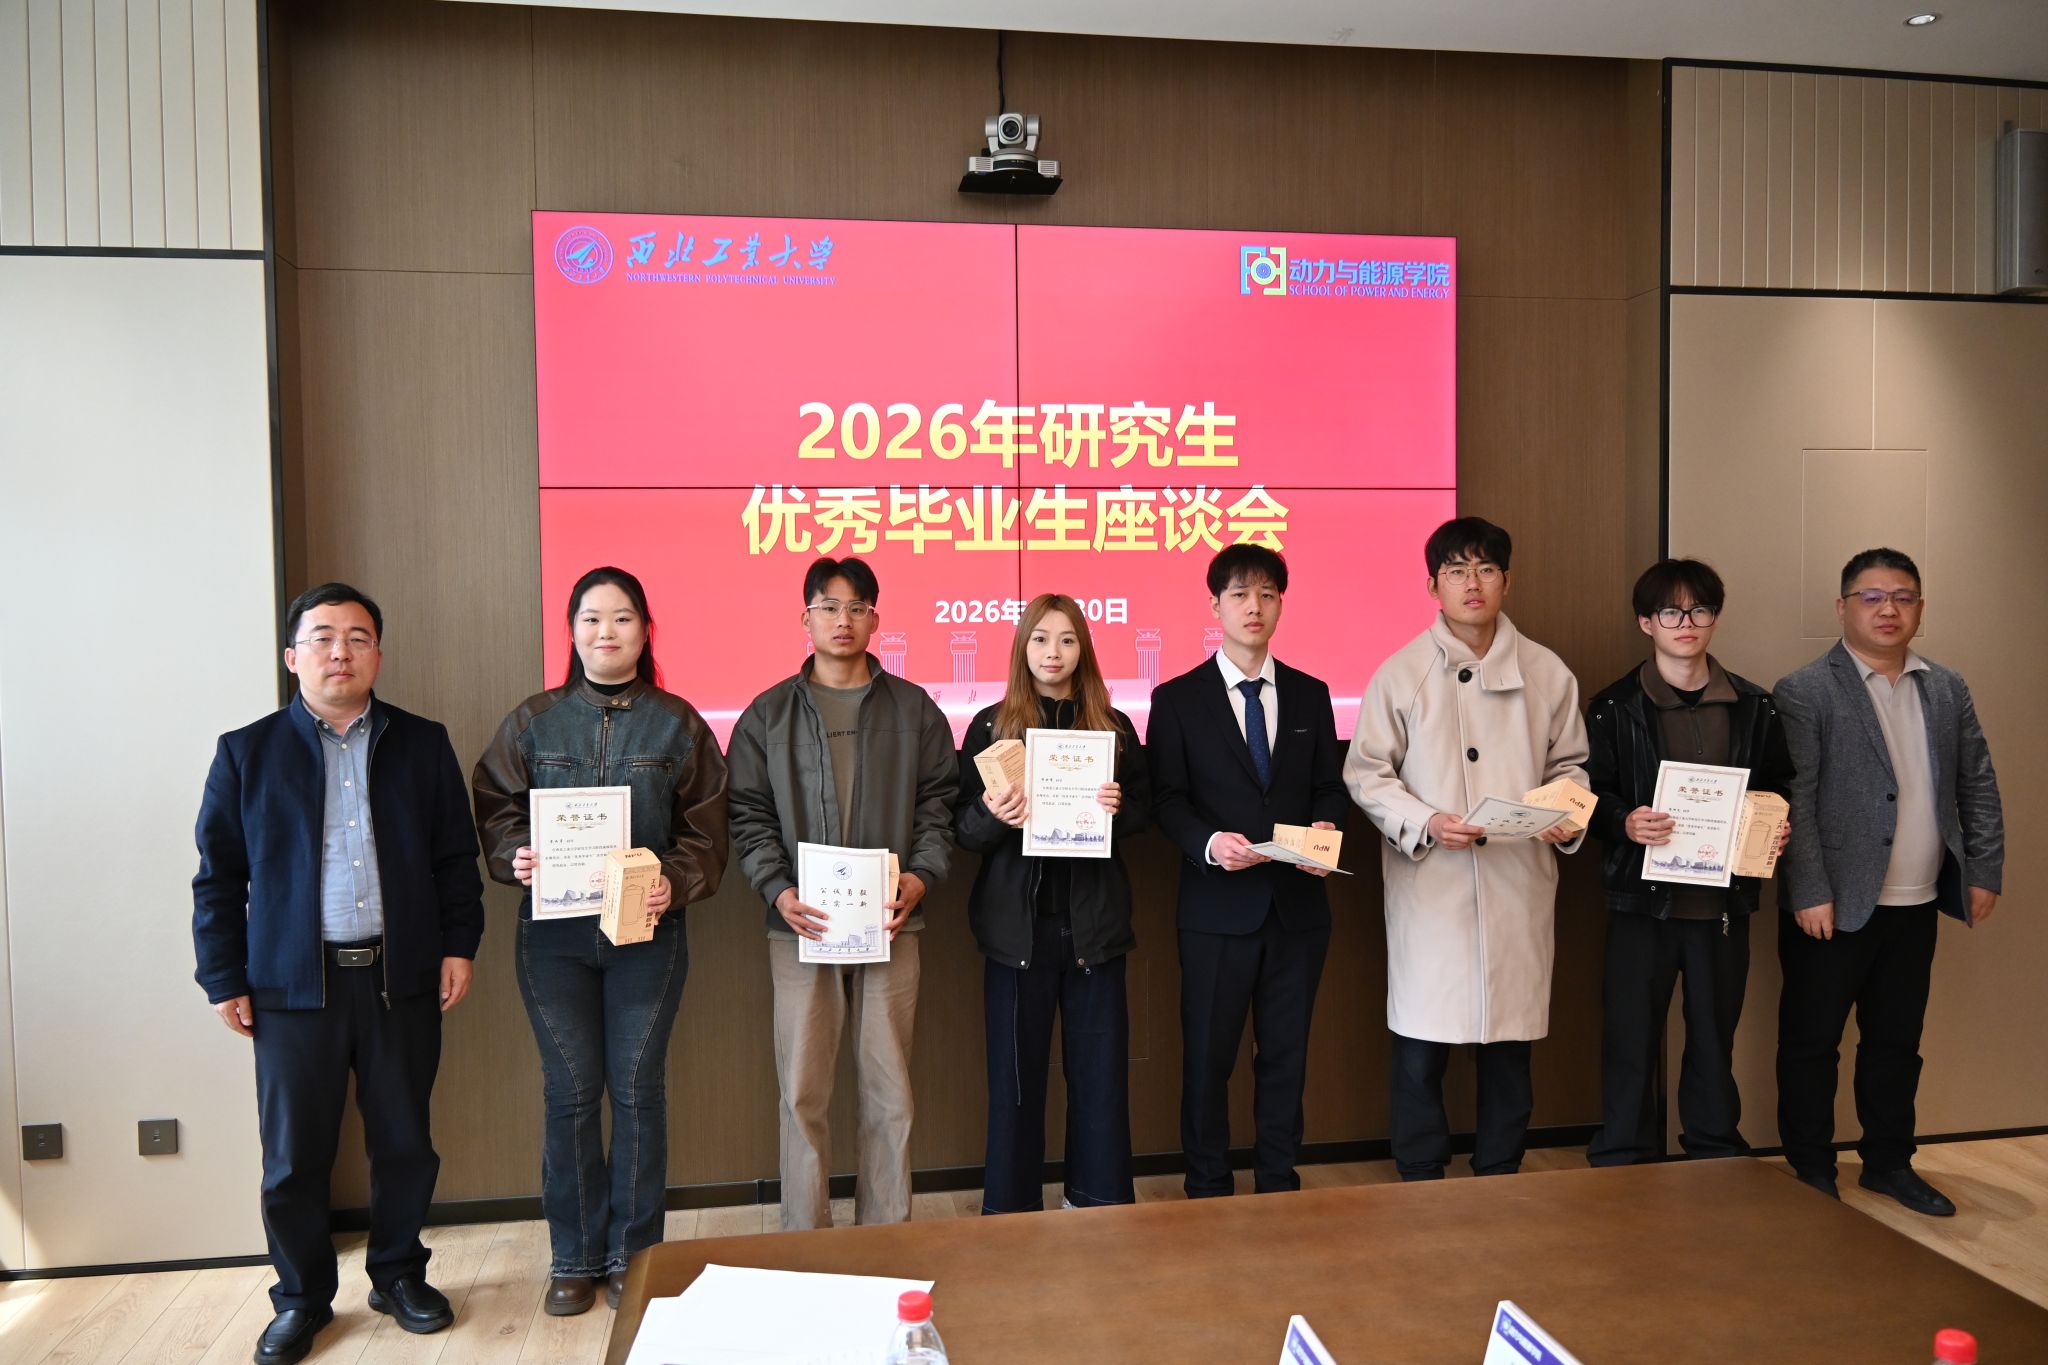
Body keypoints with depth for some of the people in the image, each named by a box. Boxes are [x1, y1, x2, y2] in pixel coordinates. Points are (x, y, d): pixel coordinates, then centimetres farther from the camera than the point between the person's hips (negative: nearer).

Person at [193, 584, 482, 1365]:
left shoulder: (422, 745, 5)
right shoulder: (248, 752, 2)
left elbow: (456, 857, 8)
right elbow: (218, 877, 3)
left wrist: (459, 944, 1)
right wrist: (224, 980, 0)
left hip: (401, 978, 1)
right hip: (293, 983, -1)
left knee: (405, 1141, 11)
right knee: (293, 1155, 7)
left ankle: (399, 1274, 30)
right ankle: (302, 1299, 26)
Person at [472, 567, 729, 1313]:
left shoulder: (676, 723, 2)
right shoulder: (533, 721, 5)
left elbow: (704, 830, 0)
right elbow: (496, 811, 7)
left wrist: (675, 882, -17)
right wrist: (515, 857, -14)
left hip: (647, 931, -1)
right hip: (554, 933, 1)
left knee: (639, 1089, 5)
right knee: (570, 1093, 5)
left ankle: (633, 1255, 20)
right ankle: (574, 1258, 20)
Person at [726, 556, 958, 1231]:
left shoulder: (914, 709, 8)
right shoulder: (768, 714, 7)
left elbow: (937, 803, 6)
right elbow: (749, 816, 3)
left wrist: (922, 876, -10)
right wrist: (779, 891, -12)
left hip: (890, 923, 1)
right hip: (801, 925, 0)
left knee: (889, 1092, 7)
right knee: (802, 1093, 3)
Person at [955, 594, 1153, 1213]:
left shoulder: (1114, 726, 6)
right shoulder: (991, 726, 2)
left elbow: (1144, 810, 10)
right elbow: (963, 826, 1)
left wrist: (1119, 808, -12)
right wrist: (994, 816, -21)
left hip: (1094, 923, 2)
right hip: (1018, 923, -1)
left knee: (1101, 1069, 8)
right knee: (1016, 1072, 6)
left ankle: (1102, 1201, 24)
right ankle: (1010, 1208, 21)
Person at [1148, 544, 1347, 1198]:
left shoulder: (1310, 694, 9)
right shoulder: (1177, 699, -1)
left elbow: (1330, 787, 10)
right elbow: (1167, 800, -4)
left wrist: (1324, 830, -12)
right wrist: (1209, 843, -22)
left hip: (1298, 904, 3)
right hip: (1218, 907, -3)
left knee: (1286, 1054, 12)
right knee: (1208, 1056, 7)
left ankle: (1279, 1183, 28)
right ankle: (1207, 1190, 23)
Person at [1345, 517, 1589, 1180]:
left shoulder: (1547, 672, 6)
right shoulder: (1401, 673, 0)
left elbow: (1569, 763, 15)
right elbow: (1366, 773, 0)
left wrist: (1568, 814, -5)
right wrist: (1425, 822, -15)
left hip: (1519, 884, 2)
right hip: (1430, 886, -2)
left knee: (1510, 1042, 12)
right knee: (1421, 1047, 2)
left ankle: (1501, 1182, 29)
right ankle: (1420, 1187, 20)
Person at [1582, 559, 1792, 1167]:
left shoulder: (1753, 706, 8)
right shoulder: (1615, 706, -2)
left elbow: (1776, 790, 14)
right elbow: (1590, 795, -3)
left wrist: (1776, 831, -5)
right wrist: (1624, 822, -22)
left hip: (1724, 901, 3)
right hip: (1643, 898, -3)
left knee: (1715, 1038, 15)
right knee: (1631, 1040, 2)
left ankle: (1718, 1163, 30)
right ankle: (1621, 1170, 14)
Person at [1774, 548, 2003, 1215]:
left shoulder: (1948, 690, 10)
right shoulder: (1804, 692, -8)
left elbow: (1978, 785, 13)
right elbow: (1794, 800, -13)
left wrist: (1985, 870, 6)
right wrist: (1810, 893, -17)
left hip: (1916, 906, 5)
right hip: (1834, 906, -5)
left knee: (1897, 1040, 16)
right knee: (1812, 1042, 5)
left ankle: (1889, 1162, 31)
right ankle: (1811, 1173, 18)